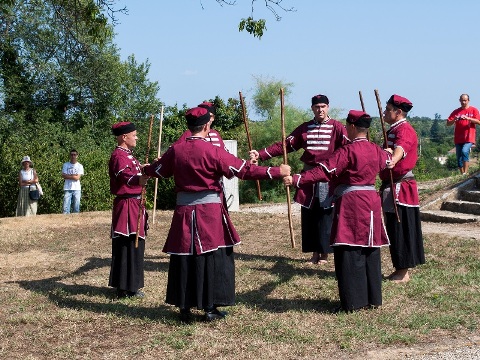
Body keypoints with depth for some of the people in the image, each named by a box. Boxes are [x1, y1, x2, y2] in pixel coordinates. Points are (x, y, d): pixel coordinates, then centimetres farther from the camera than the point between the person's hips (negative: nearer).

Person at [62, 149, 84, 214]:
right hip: (67, 189, 0)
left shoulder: (80, 166, 6)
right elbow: (63, 175, -3)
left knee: (76, 208, 0)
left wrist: (68, 176, -3)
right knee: (66, 207, -6)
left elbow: (77, 178, -5)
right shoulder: (66, 165, 9)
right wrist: (73, 175, -5)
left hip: (77, 189, 0)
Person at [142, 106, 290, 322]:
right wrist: (277, 172, -7)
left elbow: (157, 170, 19)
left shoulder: (175, 150, 1)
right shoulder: (213, 151, -12)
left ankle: (184, 308, 18)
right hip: (210, 211, -4)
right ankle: (210, 308, 10)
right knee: (214, 259, 7)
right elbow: (244, 170, -13)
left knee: (184, 258, 11)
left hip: (184, 211, 4)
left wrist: (145, 170, 43)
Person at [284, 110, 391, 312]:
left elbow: (323, 171, -20)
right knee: (370, 252, 14)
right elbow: (388, 160, 33)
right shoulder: (376, 150, 8)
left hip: (351, 203, -7)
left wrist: (296, 180, -21)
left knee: (350, 253, -2)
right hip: (371, 201, 7)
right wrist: (387, 153, 57)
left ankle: (353, 301, 0)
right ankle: (373, 298, 21)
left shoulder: (348, 151, -14)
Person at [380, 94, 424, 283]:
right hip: (391, 186, 10)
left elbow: (401, 148, -38)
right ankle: (400, 270, 21)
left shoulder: (404, 130, -16)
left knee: (401, 229, -5)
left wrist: (392, 160, -55)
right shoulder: (393, 130, 17)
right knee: (394, 229, 13)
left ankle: (403, 273, 2)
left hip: (400, 187, -10)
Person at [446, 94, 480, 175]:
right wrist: (454, 120, -15)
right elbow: (448, 124, 6)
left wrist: (467, 118, -20)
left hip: (469, 138, -4)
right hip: (458, 139, 4)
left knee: (465, 151, -28)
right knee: (459, 159, 3)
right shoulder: (456, 112, 12)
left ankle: (466, 172, -25)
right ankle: (462, 174, 13)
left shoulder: (473, 110, 6)